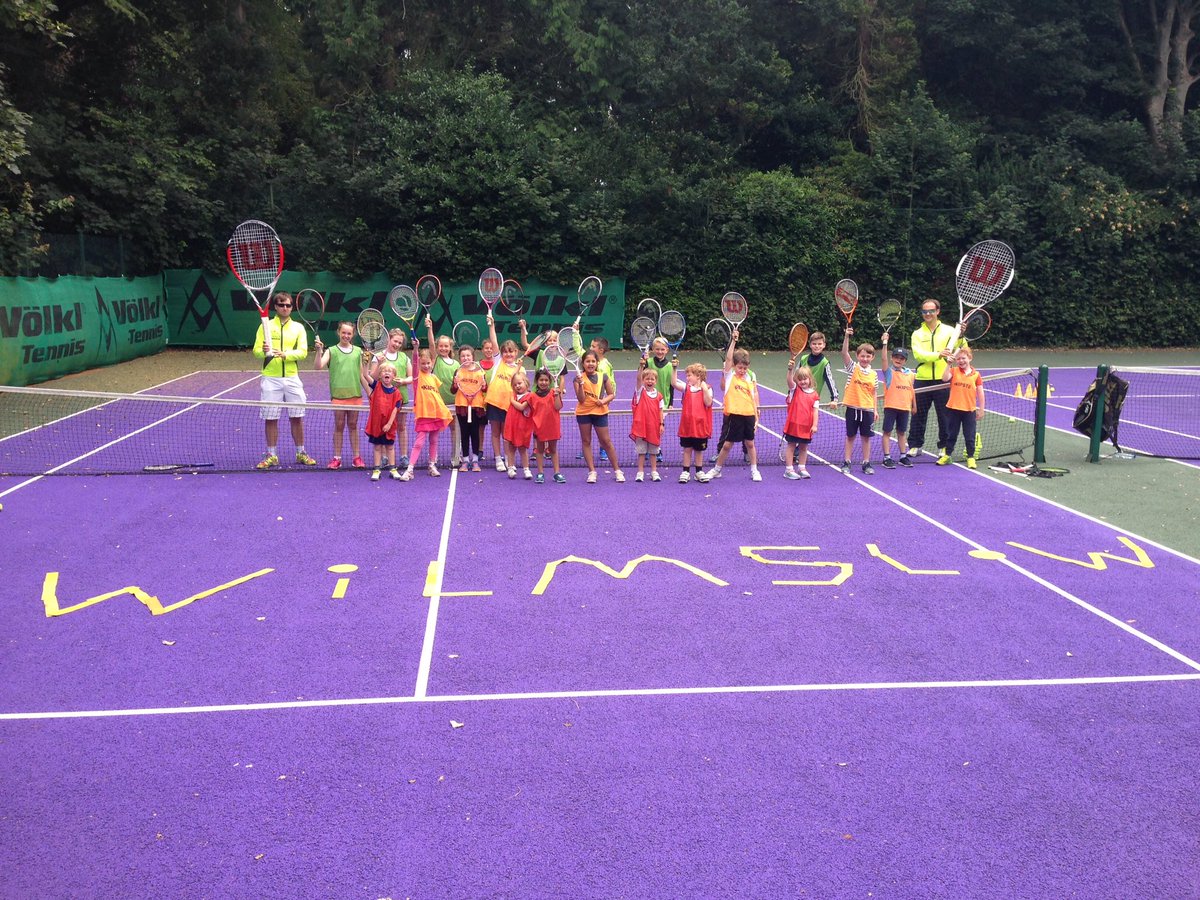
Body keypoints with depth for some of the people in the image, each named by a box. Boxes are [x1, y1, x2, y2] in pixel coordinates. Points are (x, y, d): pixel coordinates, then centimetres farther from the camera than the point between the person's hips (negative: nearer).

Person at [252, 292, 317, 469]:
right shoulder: (266, 326, 4)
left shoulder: (298, 327, 7)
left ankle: (301, 453, 17)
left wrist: (285, 354, -21)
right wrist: (264, 352, -22)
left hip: (292, 378, 1)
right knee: (270, 418, 3)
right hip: (270, 379, -1)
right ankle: (271, 456, 13)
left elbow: (302, 352, -4)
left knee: (297, 417, 5)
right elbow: (256, 351, 0)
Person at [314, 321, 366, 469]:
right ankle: (336, 458, 12)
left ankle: (357, 457, 16)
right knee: (339, 426, 5)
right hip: (338, 394, -2)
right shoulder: (331, 351, 0)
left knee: (353, 426, 10)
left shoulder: (358, 351, 7)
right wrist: (319, 350, -24)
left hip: (355, 394, 2)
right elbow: (319, 366, -14)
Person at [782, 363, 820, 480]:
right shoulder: (794, 389, -3)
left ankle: (802, 468, 27)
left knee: (804, 447, 14)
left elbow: (815, 410, 1)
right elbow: (789, 380, -23)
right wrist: (790, 369, -41)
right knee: (791, 446, 4)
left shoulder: (814, 394, 2)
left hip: (807, 426, 3)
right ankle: (789, 470, 10)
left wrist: (815, 425, -6)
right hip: (793, 424, -3)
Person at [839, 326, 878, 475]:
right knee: (850, 436, 7)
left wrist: (875, 410, 6)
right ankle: (846, 463, 15)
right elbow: (844, 353, -17)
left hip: (867, 409, 2)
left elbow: (873, 393, 9)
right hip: (853, 407, -2)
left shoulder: (873, 374, 5)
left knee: (866, 437, 8)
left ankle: (866, 464, 17)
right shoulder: (853, 367, -3)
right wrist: (847, 337, -29)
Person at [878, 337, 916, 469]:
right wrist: (885, 343, -29)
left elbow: (911, 390, 14)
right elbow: (884, 359, -21)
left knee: (902, 432, 14)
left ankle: (903, 456, 23)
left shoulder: (910, 373, 7)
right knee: (887, 432, 0)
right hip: (890, 407, -4)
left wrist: (914, 405, 16)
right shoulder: (889, 372, -5)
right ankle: (887, 458, 4)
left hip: (905, 407, 4)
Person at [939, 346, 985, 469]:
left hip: (969, 410, 0)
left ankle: (971, 457, 16)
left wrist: (981, 410, 1)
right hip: (953, 409, 0)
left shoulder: (976, 374, 0)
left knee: (970, 436, 6)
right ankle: (947, 455, 23)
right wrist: (949, 364, -24)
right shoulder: (953, 371, 0)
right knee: (951, 434, 12)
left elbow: (980, 393, 2)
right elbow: (945, 378, -20)